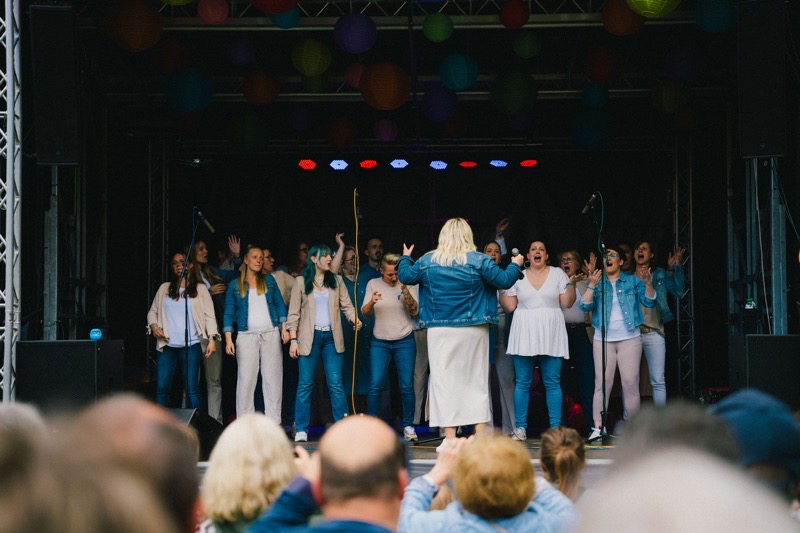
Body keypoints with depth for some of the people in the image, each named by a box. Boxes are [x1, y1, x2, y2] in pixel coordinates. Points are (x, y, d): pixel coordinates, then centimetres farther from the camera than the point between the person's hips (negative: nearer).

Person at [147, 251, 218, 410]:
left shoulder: (200, 289, 9)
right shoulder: (164, 288, 16)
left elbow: (209, 316, 3)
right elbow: (152, 311, 18)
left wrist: (212, 339, -9)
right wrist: (154, 327, -2)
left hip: (191, 345, -2)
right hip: (167, 345, 2)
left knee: (192, 388, -4)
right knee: (162, 387, -4)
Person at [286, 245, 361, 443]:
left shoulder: (336, 281, 12)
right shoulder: (301, 282, 5)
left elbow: (347, 306, 7)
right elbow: (294, 313, 3)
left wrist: (354, 319, -14)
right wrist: (293, 339, -5)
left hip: (332, 337, 2)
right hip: (309, 337, -2)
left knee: (336, 383, -3)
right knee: (305, 384, -2)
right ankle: (301, 430, 1)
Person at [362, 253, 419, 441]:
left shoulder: (408, 284, 0)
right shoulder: (373, 284, 4)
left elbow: (415, 312, -6)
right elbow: (365, 313, 0)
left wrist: (406, 292, -21)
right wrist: (372, 302, -22)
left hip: (405, 342, -1)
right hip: (380, 342, 1)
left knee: (407, 386, -5)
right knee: (376, 385, -8)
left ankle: (408, 426, 5)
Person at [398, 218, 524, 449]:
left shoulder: (427, 261, 0)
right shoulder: (479, 260, -4)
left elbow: (405, 276, 13)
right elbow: (504, 281, -3)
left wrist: (405, 258, 33)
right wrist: (515, 265, 18)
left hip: (440, 331, 0)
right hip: (473, 332, 0)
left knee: (444, 380, 2)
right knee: (477, 380, 8)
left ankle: (450, 437, -1)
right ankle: (480, 436, 7)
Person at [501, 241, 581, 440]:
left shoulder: (557, 273, 9)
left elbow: (567, 303, 4)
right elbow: (510, 306, 6)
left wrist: (571, 283, -9)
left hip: (551, 335, 0)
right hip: (524, 334, 0)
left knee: (552, 382, -2)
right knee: (522, 382, -1)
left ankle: (556, 427, 0)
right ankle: (520, 427, 3)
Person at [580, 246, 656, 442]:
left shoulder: (633, 282, 10)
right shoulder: (598, 284, 11)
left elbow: (649, 302, 2)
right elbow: (585, 306, -1)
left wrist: (648, 284, -15)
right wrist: (591, 286, -15)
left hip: (629, 338, 0)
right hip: (603, 339, 0)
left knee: (630, 382, -3)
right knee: (602, 383, -6)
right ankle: (597, 428, -8)